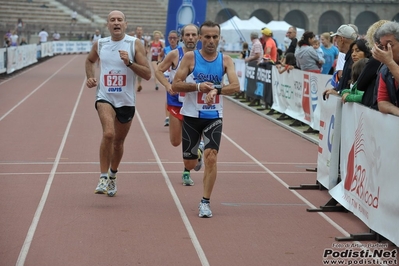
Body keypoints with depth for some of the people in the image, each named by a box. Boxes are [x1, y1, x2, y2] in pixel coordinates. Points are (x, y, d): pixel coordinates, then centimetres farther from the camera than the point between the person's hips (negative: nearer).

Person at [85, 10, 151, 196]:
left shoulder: (135, 45, -6)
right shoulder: (100, 44, 1)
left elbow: (147, 74, -11)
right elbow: (90, 60, 23)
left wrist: (129, 62, -24)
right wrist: (90, 77, 6)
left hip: (126, 101, 1)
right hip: (105, 97, 0)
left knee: (118, 141, 14)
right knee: (108, 134, -25)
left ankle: (113, 176, 39)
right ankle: (103, 178, -15)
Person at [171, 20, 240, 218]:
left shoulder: (225, 60, -3)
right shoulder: (190, 57, -7)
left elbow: (235, 86, -15)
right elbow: (175, 85, -10)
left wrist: (216, 89, -32)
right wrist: (198, 86, -24)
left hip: (214, 117, 0)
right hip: (191, 115, 0)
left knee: (211, 157, -15)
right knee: (190, 164, 8)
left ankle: (205, 202, -4)